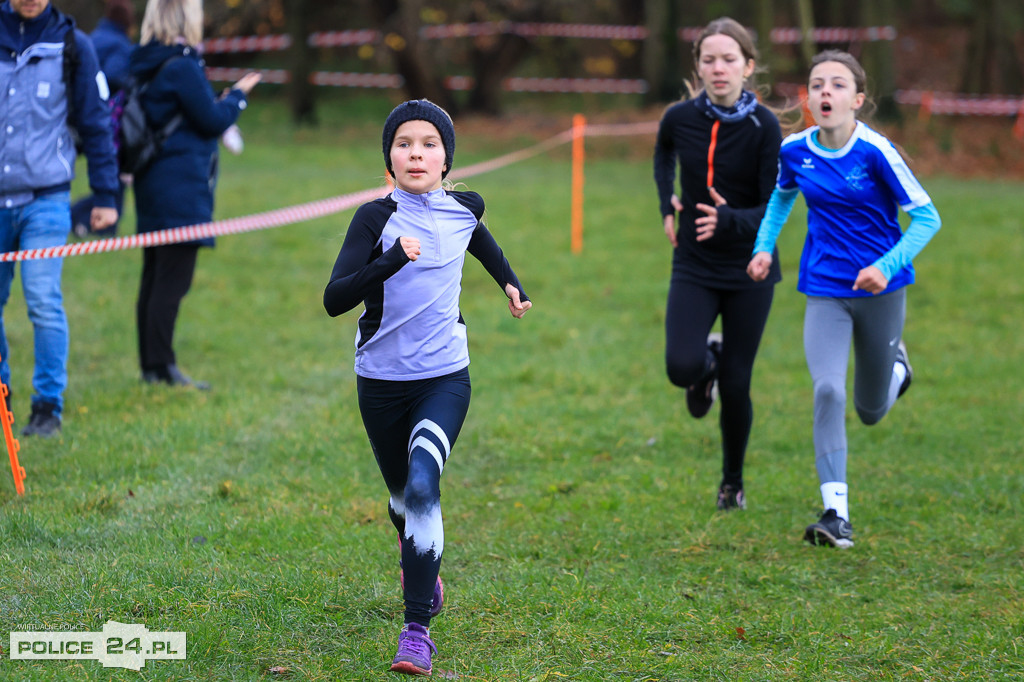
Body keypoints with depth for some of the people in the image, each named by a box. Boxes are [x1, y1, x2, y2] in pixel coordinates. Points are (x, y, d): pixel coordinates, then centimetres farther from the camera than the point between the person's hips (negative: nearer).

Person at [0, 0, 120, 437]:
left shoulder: (71, 45, 1)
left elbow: (95, 123, 5)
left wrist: (105, 196, 4)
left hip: (45, 199, -2)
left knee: (43, 302, -9)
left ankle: (48, 405, -1)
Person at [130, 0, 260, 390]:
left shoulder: (146, 65, 11)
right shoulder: (182, 67, -15)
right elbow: (214, 121, -10)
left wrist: (221, 103, 18)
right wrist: (237, 96, 6)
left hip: (154, 184, 9)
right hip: (182, 189, -9)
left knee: (155, 278, 12)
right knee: (172, 280, -7)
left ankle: (151, 366, 16)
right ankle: (161, 368, -6)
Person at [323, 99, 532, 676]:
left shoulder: (463, 211, -2)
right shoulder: (377, 218, -12)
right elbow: (334, 300, -22)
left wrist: (511, 283, 33)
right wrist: (393, 260, -34)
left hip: (445, 377, 0)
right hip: (382, 380, 0)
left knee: (423, 484, -23)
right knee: (403, 494, 18)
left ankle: (418, 630, -22)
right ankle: (423, 565, 53)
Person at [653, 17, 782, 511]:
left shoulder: (763, 126, -13)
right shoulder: (680, 118, -5)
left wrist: (728, 220, -31)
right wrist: (667, 205, 8)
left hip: (749, 272, -1)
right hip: (694, 268, 2)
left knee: (735, 387, 3)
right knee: (681, 368, -20)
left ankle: (732, 482, 28)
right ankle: (707, 361, 19)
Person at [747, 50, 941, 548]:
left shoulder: (875, 151, -18)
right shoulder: (794, 150, -4)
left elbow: (926, 217, -12)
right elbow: (781, 197, 20)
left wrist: (887, 267, -25)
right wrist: (765, 246, 5)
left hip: (880, 289, -2)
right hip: (824, 292, 2)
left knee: (871, 411, 13)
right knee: (827, 392, -19)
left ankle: (896, 365, 49)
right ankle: (836, 514, -17)